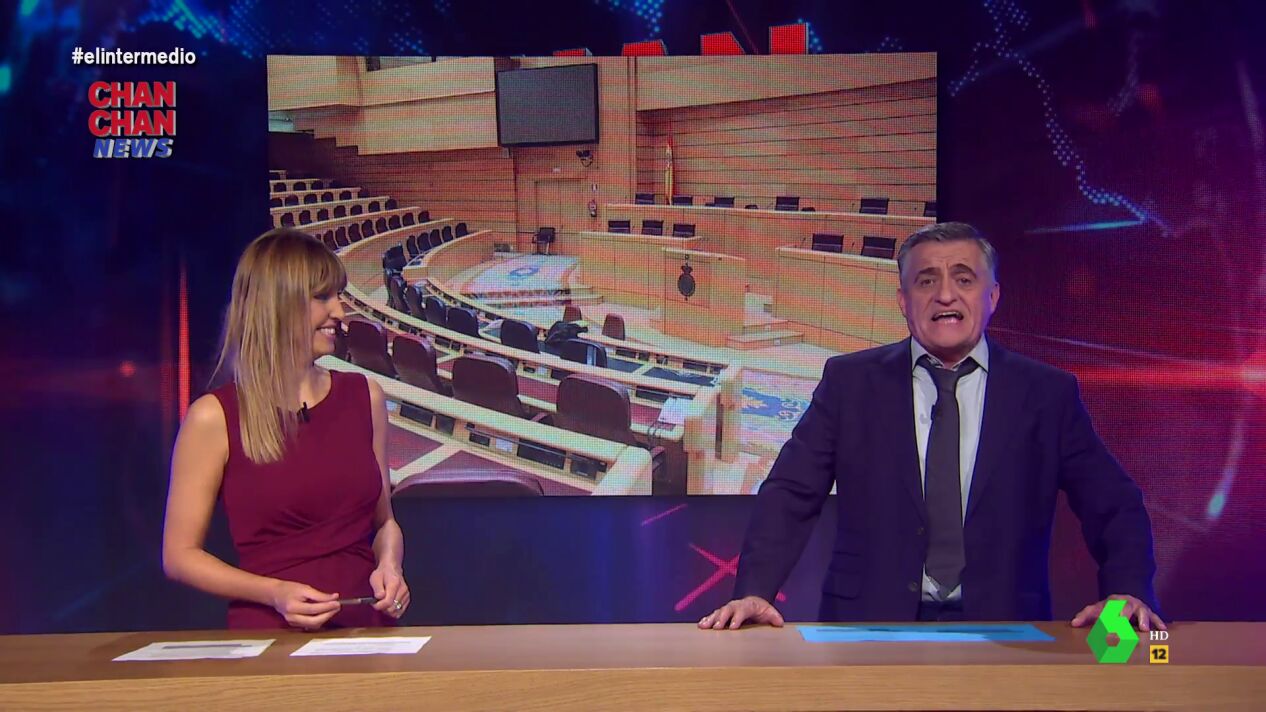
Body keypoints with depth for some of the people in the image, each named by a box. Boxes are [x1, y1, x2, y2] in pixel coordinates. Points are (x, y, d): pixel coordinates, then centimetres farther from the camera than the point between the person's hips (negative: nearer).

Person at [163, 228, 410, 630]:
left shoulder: (365, 397, 8)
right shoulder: (216, 417, -3)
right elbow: (179, 555, 1)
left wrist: (389, 567, -1)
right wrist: (275, 593, -12)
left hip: (367, 626, 3)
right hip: (270, 632, -3)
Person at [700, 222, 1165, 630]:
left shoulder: (1048, 393, 7)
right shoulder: (850, 381, 6)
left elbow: (1115, 505, 9)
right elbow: (790, 494, 2)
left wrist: (1127, 592, -10)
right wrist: (754, 592, -12)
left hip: (1001, 628, 2)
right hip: (871, 624, -2)